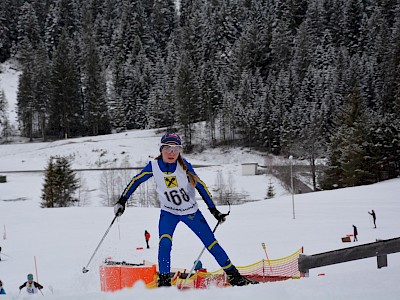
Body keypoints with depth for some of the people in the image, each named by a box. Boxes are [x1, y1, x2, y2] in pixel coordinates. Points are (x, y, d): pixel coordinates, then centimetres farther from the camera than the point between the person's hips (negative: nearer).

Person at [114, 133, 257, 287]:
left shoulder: (184, 165, -18)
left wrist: (214, 209, -9)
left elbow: (200, 185, -10)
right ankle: (164, 281, -16)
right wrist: (122, 201, -5)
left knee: (211, 243, 3)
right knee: (164, 242, -26)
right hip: (168, 212, 0)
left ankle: (234, 276, 16)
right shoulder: (154, 166, -16)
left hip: (191, 212, 0)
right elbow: (136, 181, -2)